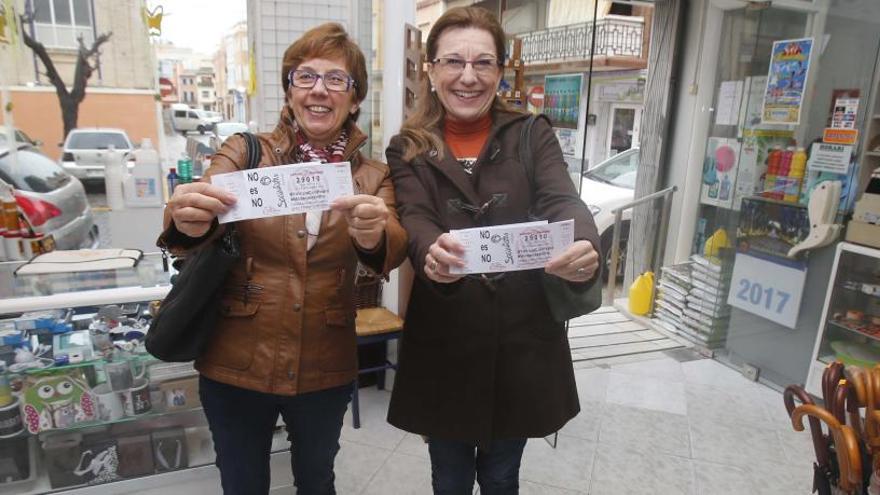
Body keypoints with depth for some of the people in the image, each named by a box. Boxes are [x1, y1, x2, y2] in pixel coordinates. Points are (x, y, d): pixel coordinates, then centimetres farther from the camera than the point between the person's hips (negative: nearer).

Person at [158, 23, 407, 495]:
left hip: (325, 369, 1)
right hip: (236, 364, -1)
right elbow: (204, 208, -19)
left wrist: (373, 235, -39)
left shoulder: (373, 175, 0)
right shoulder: (245, 151, -3)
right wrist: (188, 220, -43)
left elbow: (392, 251, -16)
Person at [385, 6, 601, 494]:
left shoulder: (532, 135, 1)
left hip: (522, 339, 1)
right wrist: (431, 254, -40)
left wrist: (584, 249, -38)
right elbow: (414, 219, -15)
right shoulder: (408, 149, 0)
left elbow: (562, 200, -14)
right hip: (443, 343, 0)